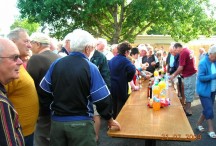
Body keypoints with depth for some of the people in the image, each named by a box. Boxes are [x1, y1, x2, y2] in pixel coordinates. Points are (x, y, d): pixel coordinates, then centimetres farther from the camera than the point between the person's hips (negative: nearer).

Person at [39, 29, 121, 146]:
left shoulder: (56, 63, -2)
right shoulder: (90, 68, -13)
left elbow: (44, 90, 4)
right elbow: (102, 99, -13)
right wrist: (110, 120, 3)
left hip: (57, 121, 4)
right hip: (81, 123, -3)